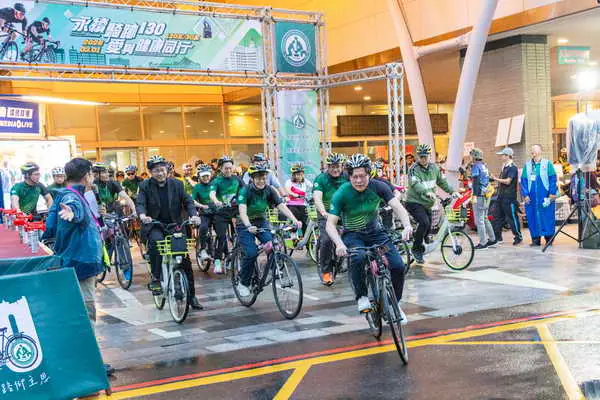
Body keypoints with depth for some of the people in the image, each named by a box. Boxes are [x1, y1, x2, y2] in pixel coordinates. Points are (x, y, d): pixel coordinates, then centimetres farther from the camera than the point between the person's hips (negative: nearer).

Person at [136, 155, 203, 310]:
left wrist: (193, 215, -21)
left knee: (185, 261, -2)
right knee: (156, 241, -38)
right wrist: (142, 215, -36)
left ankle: (191, 296, 12)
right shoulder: (145, 186, -1)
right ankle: (155, 278, -23)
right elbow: (140, 203, -13)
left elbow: (188, 201, 0)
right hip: (154, 226, -2)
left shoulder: (177, 184, 4)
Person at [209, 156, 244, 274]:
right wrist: (216, 201, -40)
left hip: (236, 211, 2)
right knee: (221, 236, -10)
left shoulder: (237, 179, 8)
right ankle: (218, 261, -3)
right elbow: (212, 194, -17)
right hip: (222, 212, -2)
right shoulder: (217, 181, -1)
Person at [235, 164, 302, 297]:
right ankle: (243, 284, -2)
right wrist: (249, 226, -52)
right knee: (251, 253, -21)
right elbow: (242, 211, -33)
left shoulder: (269, 190, -9)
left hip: (262, 222, 3)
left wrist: (294, 220, -34)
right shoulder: (245, 191, -20)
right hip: (246, 225, -3)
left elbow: (281, 206, -18)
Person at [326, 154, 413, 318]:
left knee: (398, 266, -14)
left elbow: (397, 207, -23)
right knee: (359, 258, -36)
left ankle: (394, 303, 11)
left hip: (375, 232, 3)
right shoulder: (341, 194, -19)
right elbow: (330, 224, -23)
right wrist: (339, 244, -42)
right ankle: (362, 297, -14)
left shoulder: (378, 187, -14)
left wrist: (407, 226, -43)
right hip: (353, 235, -2)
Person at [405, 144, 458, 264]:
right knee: (424, 222, -26)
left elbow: (442, 182, 17)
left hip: (427, 204, 7)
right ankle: (416, 249, -12)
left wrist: (452, 191, 5)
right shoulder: (414, 169, -15)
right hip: (414, 202, -7)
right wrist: (427, 192, -48)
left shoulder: (434, 168, 6)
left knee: (428, 227, 9)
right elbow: (415, 184, -32)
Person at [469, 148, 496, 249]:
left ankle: (483, 243, -5)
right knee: (485, 218, 18)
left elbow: (476, 182, -18)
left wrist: (475, 195, -21)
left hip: (479, 195, -9)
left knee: (479, 220, -5)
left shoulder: (476, 166, -10)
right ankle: (492, 239, 23)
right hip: (486, 195, 9)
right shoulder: (484, 166, 16)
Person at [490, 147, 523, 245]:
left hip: (509, 197, -10)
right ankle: (497, 236, 16)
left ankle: (518, 236, 6)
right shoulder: (504, 167, 16)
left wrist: (496, 179, -16)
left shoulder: (512, 168, -13)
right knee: (498, 216, 10)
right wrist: (493, 178, 14)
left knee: (512, 217, -4)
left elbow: (507, 181, -21)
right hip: (501, 196, 10)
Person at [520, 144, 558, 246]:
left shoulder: (547, 164, 2)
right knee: (533, 218, 3)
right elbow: (523, 180, 10)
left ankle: (549, 238, 7)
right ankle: (535, 239, 9)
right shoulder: (527, 165, 12)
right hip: (532, 198, 3)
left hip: (545, 197, -3)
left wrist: (551, 195, -8)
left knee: (547, 217, -2)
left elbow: (552, 179, -1)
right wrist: (525, 195, -1)